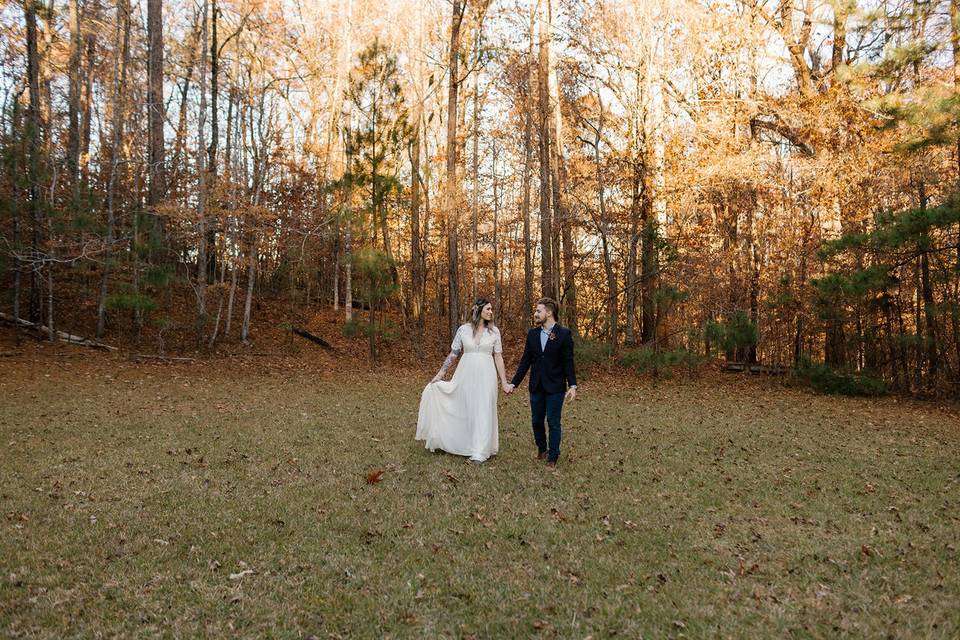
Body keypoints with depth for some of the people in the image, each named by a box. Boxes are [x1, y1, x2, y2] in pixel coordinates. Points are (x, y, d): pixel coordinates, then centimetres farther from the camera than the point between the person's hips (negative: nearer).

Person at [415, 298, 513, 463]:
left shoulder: (494, 331, 3)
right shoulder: (463, 329, 1)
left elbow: (498, 357, 4)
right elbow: (453, 354, 5)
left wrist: (504, 381, 2)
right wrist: (440, 374, 2)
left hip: (486, 375, 0)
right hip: (466, 374, 0)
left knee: (483, 411, 0)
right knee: (462, 410, 4)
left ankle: (479, 452, 5)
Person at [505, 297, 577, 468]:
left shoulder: (564, 334, -7)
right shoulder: (532, 333, 5)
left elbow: (568, 362, -7)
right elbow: (525, 361, 7)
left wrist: (572, 385, -15)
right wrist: (513, 383, 4)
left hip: (555, 387, -4)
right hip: (536, 386, 4)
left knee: (553, 422, 3)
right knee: (537, 421, 13)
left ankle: (552, 458, 17)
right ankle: (541, 449, 36)